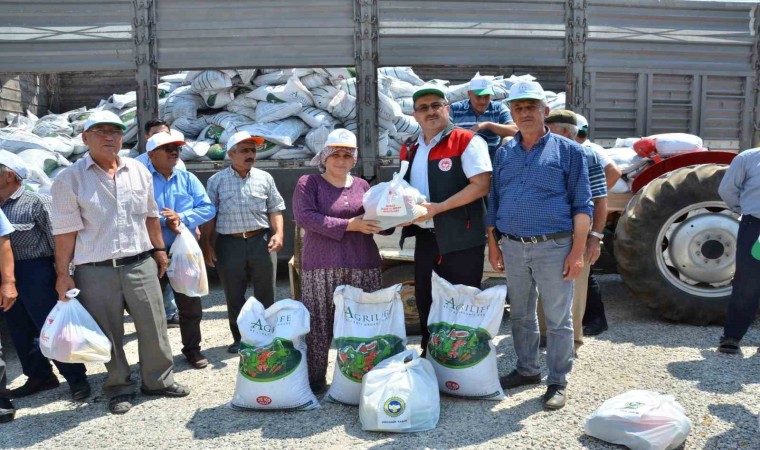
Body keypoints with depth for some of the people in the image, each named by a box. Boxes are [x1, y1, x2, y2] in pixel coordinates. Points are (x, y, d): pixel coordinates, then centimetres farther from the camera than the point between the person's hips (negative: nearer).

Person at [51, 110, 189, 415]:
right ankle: (119, 388, 26)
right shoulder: (70, 179, -4)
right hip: (96, 272, -3)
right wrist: (63, 274, -6)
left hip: (140, 264, 3)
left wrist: (159, 250, 16)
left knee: (153, 327, 9)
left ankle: (159, 380, 27)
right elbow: (65, 231, -6)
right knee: (109, 335, 8)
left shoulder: (139, 171, 7)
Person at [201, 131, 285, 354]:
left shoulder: (264, 178, 6)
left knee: (265, 294, 8)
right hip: (229, 244, -1)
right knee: (234, 296, 9)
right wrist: (206, 244, -1)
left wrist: (278, 233, -7)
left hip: (261, 241, 1)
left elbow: (275, 209, 7)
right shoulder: (216, 180, 3)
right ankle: (239, 338, 24)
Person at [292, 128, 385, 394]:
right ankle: (315, 378, 13)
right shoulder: (309, 183, 3)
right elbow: (304, 216, -13)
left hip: (363, 266, 3)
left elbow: (380, 221, 14)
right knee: (319, 323, -1)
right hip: (321, 267, -3)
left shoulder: (362, 186, 14)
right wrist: (349, 225, -18)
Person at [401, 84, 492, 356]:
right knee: (425, 300, 15)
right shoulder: (409, 148, 12)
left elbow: (481, 185, -17)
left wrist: (438, 207, -21)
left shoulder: (467, 141, -9)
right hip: (424, 236, 7)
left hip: (460, 237, -6)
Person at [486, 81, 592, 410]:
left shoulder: (568, 151, -1)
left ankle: (557, 382, 16)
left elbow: (582, 206, -4)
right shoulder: (503, 153, 11)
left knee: (558, 319, 4)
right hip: (512, 247, 4)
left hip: (553, 247, -4)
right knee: (521, 315, 16)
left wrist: (577, 252, -10)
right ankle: (527, 370, 32)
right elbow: (493, 203, 15)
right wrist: (493, 245, 10)